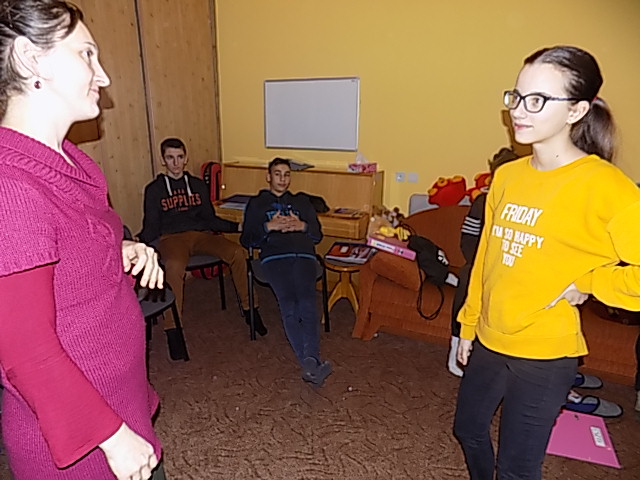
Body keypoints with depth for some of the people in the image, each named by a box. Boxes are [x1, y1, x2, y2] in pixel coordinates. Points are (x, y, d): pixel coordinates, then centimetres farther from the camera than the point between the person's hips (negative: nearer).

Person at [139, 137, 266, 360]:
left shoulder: (198, 185, 19)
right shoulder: (154, 189, 11)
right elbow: (151, 227, 6)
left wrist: (238, 226, 7)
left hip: (201, 234, 3)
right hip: (172, 237, -3)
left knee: (237, 252, -26)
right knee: (174, 266, -39)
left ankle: (248, 308, -12)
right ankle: (172, 329, -31)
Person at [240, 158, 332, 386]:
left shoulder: (302, 201, 31)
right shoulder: (257, 203, 26)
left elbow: (317, 234, 22)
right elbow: (246, 240, 15)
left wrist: (302, 226, 0)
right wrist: (268, 226, -3)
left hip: (304, 255, 2)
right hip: (274, 257, -1)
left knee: (307, 303, -28)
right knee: (289, 306, -29)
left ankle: (310, 363, -43)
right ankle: (312, 363, -39)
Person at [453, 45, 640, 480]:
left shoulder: (603, 185, -18)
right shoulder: (507, 176, 1)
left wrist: (585, 283, -15)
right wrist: (469, 324, 13)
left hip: (545, 355, -6)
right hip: (489, 342, 6)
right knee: (468, 428, 25)